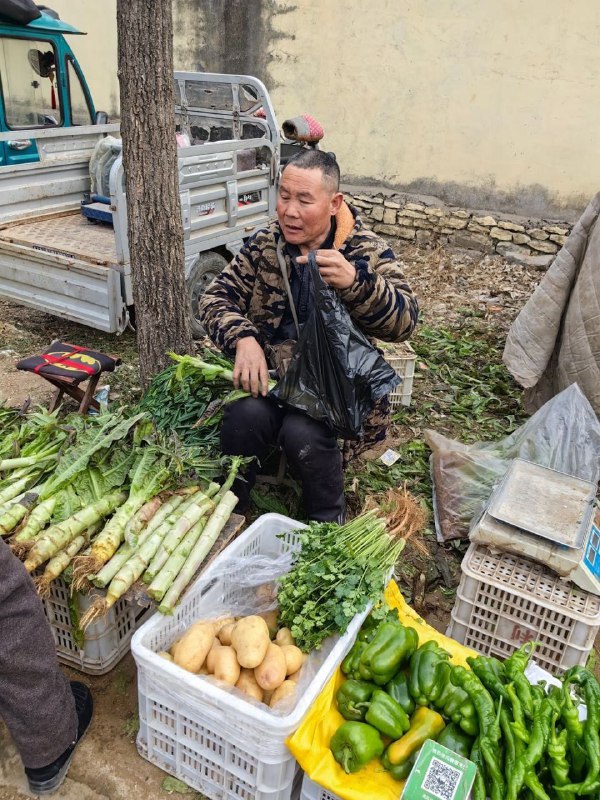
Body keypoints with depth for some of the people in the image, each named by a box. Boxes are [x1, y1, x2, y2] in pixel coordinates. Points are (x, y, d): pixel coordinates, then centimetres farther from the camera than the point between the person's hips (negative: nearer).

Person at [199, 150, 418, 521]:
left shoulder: (367, 250, -5)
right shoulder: (264, 243, 3)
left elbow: (404, 321, -16)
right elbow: (217, 297, 2)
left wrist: (354, 281, -35)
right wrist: (243, 339, -20)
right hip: (270, 372, 3)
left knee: (302, 431, -31)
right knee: (247, 414, -28)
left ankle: (330, 525, -2)